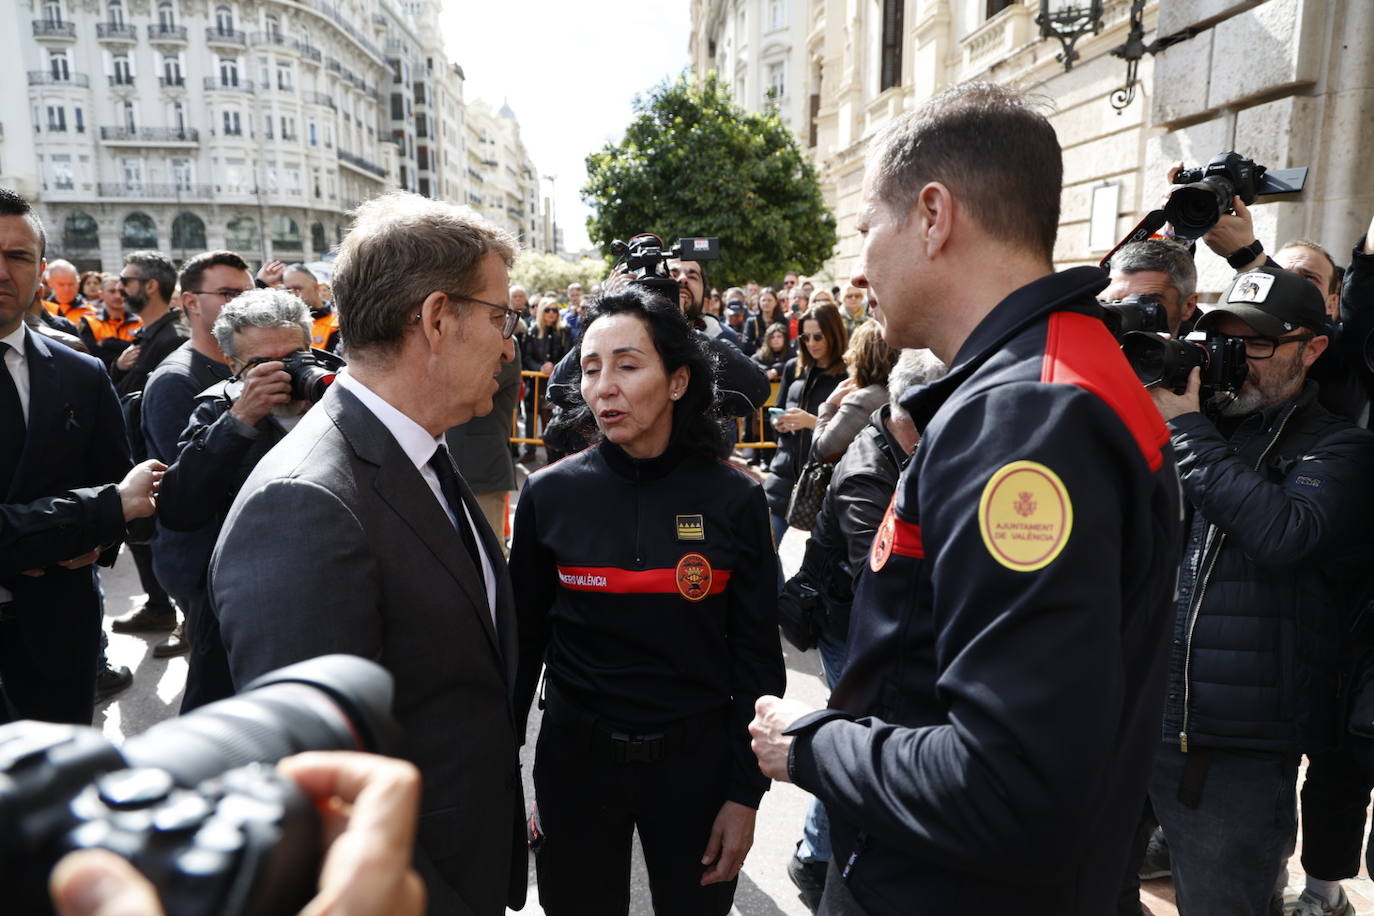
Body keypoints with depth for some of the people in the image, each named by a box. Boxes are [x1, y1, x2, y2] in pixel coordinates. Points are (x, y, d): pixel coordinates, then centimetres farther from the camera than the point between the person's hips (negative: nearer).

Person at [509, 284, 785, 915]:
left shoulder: (734, 499, -10)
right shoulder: (549, 494, -7)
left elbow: (757, 657, -4)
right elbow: (524, 640, 1)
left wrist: (746, 793, -4)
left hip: (695, 756, 0)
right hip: (575, 755, 1)